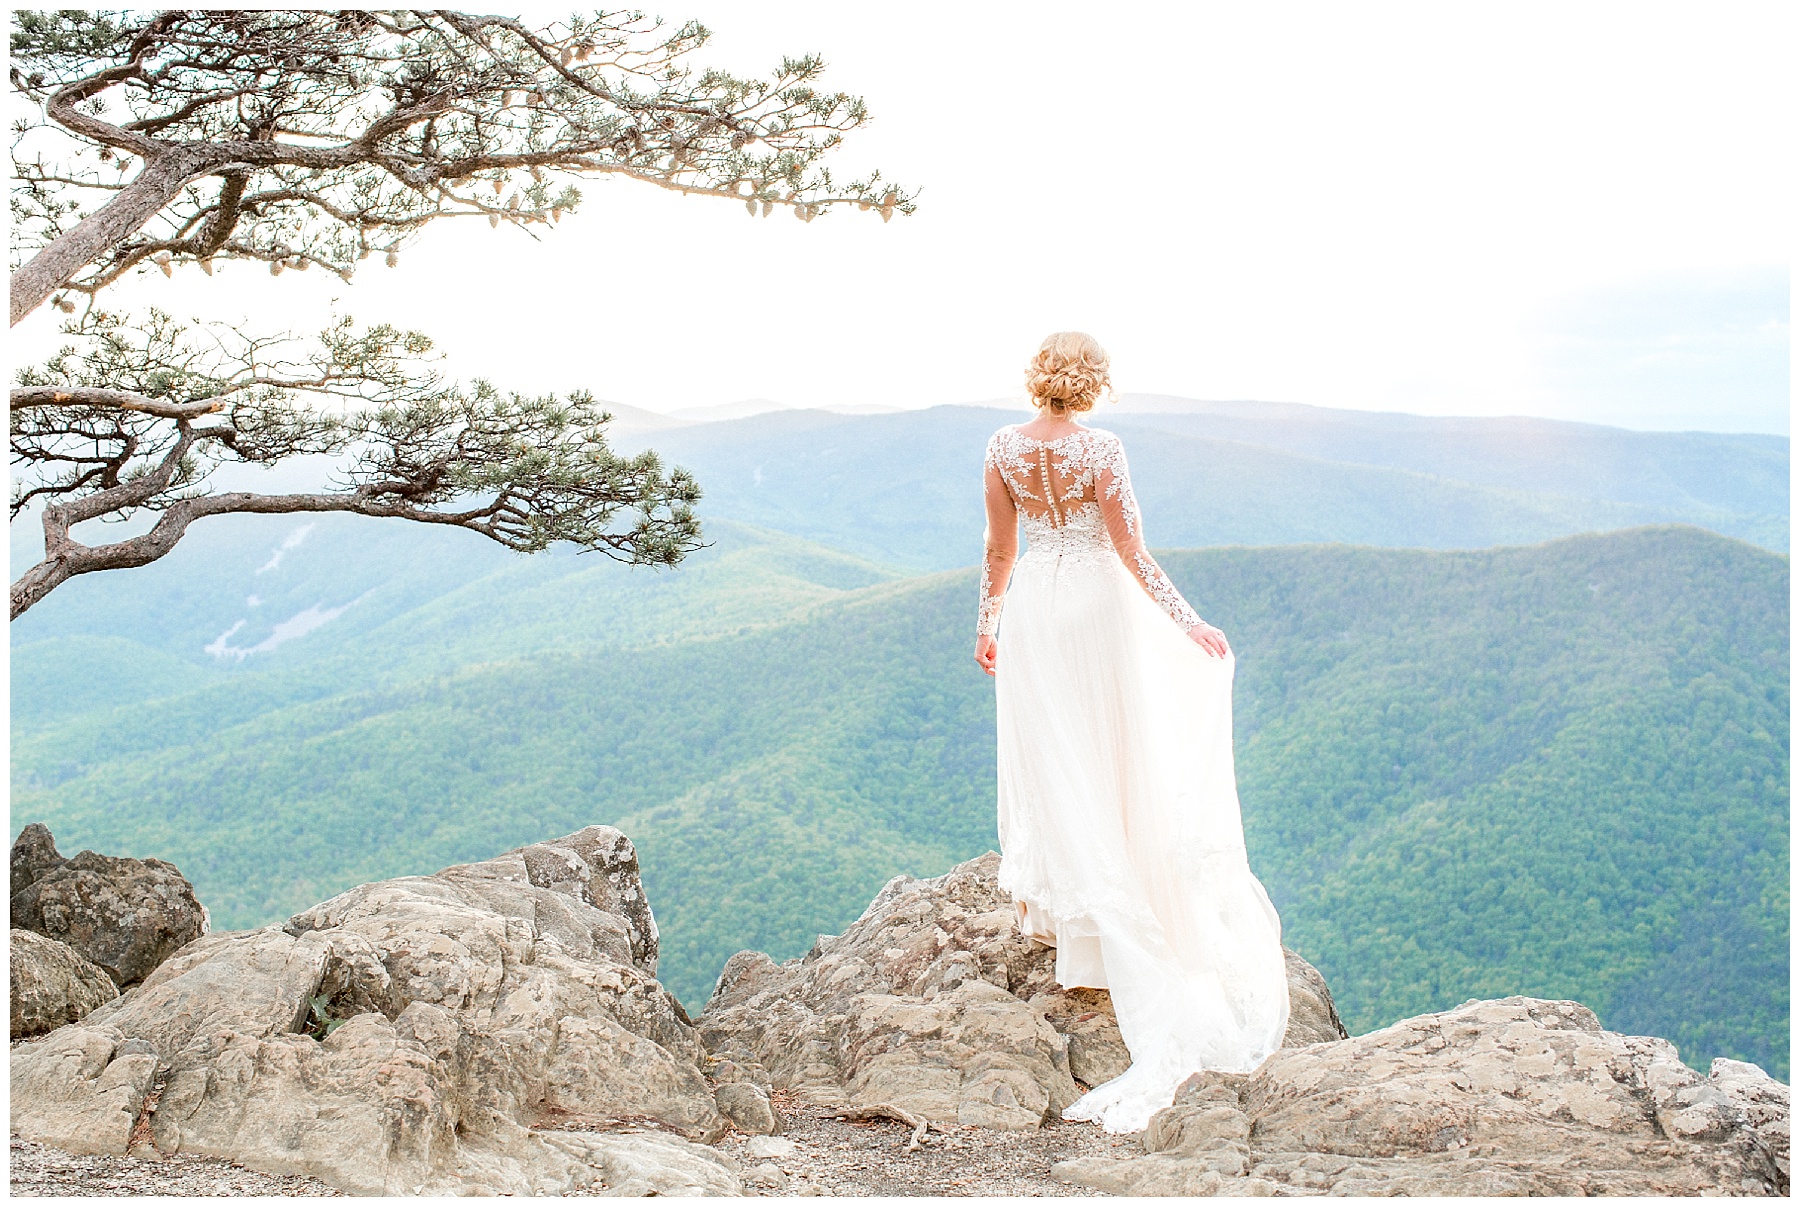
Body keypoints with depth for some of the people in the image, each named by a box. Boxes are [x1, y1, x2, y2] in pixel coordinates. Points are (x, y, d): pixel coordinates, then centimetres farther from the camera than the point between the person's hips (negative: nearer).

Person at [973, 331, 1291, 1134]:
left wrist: (987, 622, 14)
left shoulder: (1003, 447, -5)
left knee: (1048, 757, 15)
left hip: (1033, 603, 3)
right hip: (1096, 604, -3)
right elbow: (1133, 556, -15)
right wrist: (1190, 624, -9)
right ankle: (1099, 913, 24)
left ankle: (1051, 901, 24)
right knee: (1107, 754, 14)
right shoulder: (1101, 450, -15)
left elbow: (999, 547, 2)